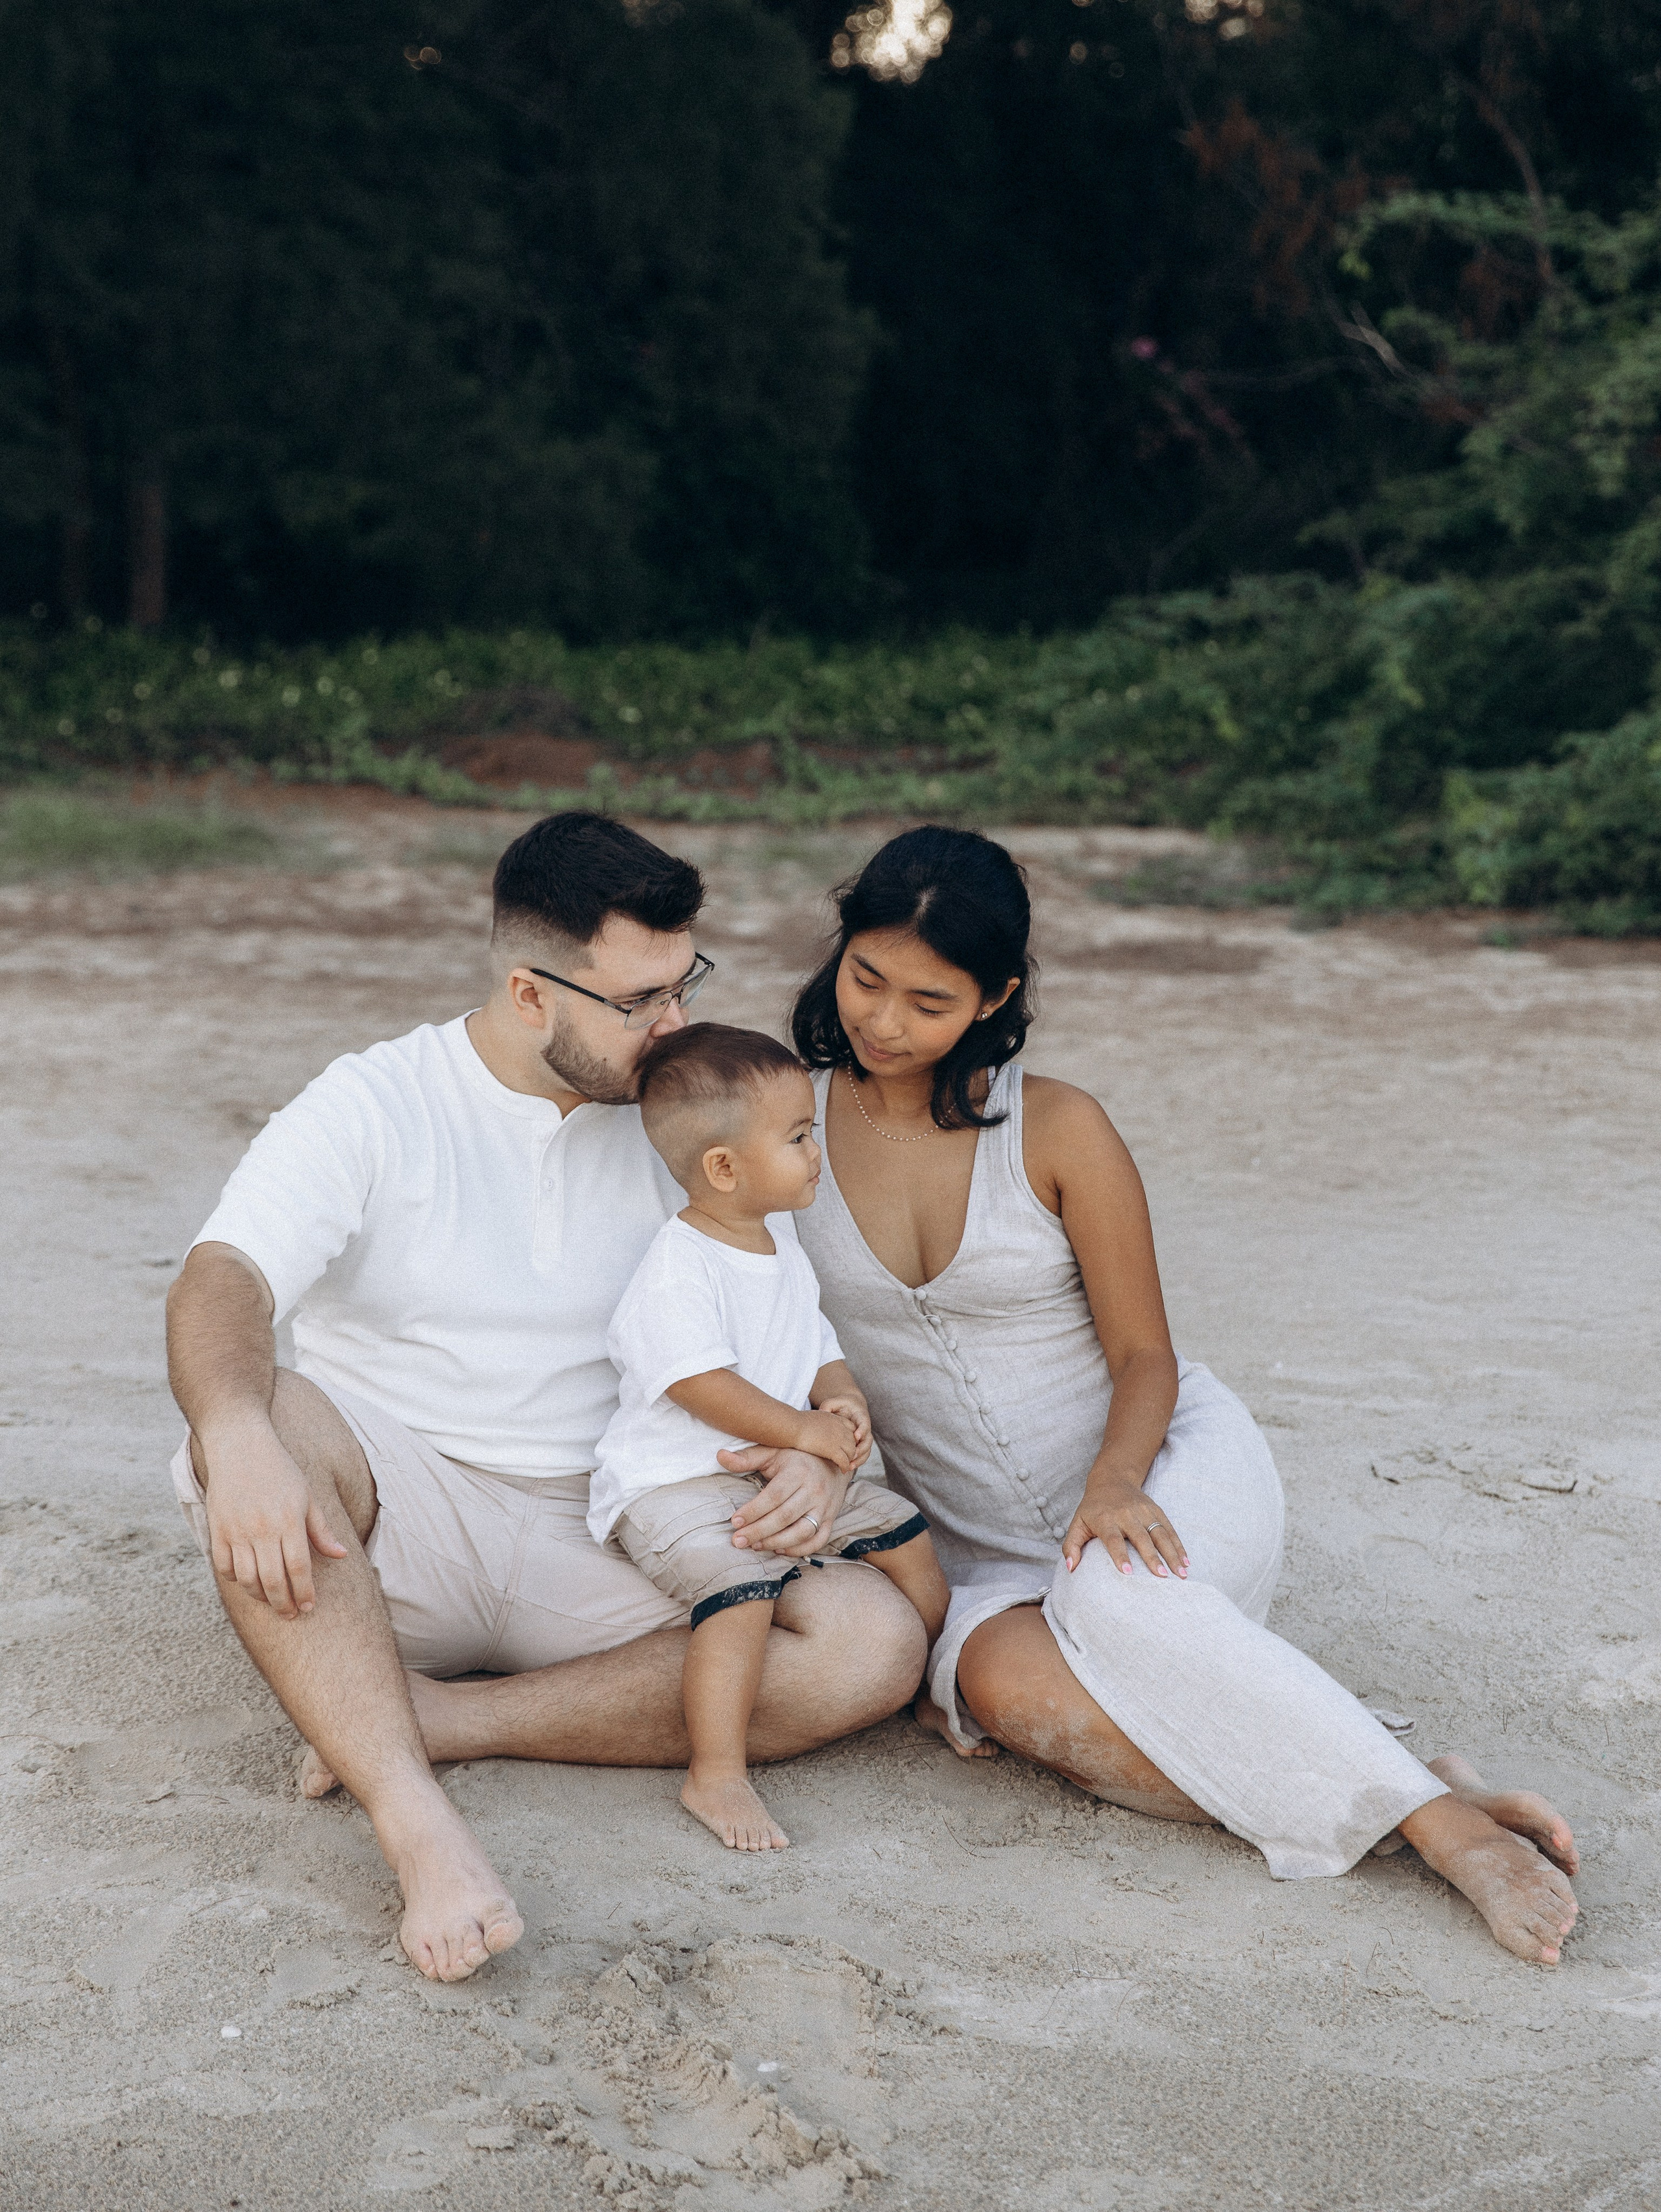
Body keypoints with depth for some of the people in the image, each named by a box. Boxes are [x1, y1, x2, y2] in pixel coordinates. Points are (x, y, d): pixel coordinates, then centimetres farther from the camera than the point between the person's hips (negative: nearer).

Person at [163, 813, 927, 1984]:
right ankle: (420, 1824, -39)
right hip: (395, 1525, -3)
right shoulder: (375, 1106, -4)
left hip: (604, 1552, 3)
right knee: (271, 1422, -35)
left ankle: (429, 1720, -24)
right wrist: (236, 1431, -42)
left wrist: (821, 1448, -14)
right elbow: (224, 1279, -19)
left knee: (877, 1646, -22)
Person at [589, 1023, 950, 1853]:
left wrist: (841, 1401, -4)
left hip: (789, 1471, 9)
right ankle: (716, 1777, -27)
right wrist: (804, 1432, -24)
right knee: (742, 1592, -31)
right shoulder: (676, 1269, -19)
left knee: (903, 1534, 8)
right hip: (679, 1484, -9)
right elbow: (701, 1385, -25)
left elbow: (818, 1344, 18)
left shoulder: (781, 1242, 10)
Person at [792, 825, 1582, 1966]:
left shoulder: (1059, 1130, -8)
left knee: (1114, 1595, -39)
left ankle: (1441, 1820, -35)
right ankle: (1379, 1796, -32)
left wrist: (1113, 1484, -24)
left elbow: (1145, 1358, -4)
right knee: (999, 1680, -34)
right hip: (986, 1548, 2)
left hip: (1170, 1461, -2)